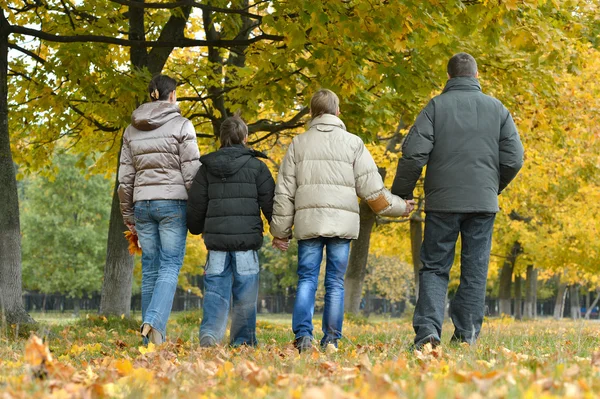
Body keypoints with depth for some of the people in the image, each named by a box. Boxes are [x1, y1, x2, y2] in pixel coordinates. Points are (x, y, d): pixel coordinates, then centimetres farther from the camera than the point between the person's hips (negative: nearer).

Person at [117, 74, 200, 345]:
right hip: (173, 201, -4)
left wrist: (128, 215, 17)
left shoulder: (132, 130, 10)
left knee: (150, 269, 8)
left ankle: (153, 339, 8)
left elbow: (125, 177, 10)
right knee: (170, 267, -5)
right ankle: (154, 322, -27)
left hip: (143, 203, 4)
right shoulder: (182, 125, -4)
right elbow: (191, 172, -8)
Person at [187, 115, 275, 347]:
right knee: (245, 293, 6)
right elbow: (270, 204, 0)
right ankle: (243, 341, 10)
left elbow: (196, 205, 11)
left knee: (216, 289, 4)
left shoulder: (207, 167, 7)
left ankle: (209, 332, -14)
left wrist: (196, 228, 29)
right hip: (247, 239, -2)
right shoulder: (256, 166, 1)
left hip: (216, 238, 2)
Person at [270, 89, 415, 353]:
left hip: (307, 221, 0)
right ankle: (331, 340, 3)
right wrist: (398, 207, 17)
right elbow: (371, 188, 3)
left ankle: (303, 334, -12)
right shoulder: (353, 143, 6)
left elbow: (284, 192, 8)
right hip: (342, 222, 0)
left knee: (306, 279, 3)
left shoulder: (298, 144, 9)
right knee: (335, 283, 4)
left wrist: (280, 231, 13)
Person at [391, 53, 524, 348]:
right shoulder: (497, 109, 5)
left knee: (434, 268, 5)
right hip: (483, 203, 1)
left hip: (442, 202, -1)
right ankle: (467, 333, 7)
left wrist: (400, 194, 1)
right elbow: (514, 159, 2)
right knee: (475, 269, 9)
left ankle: (428, 328, -12)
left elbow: (414, 152, -11)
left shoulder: (437, 106, -2)